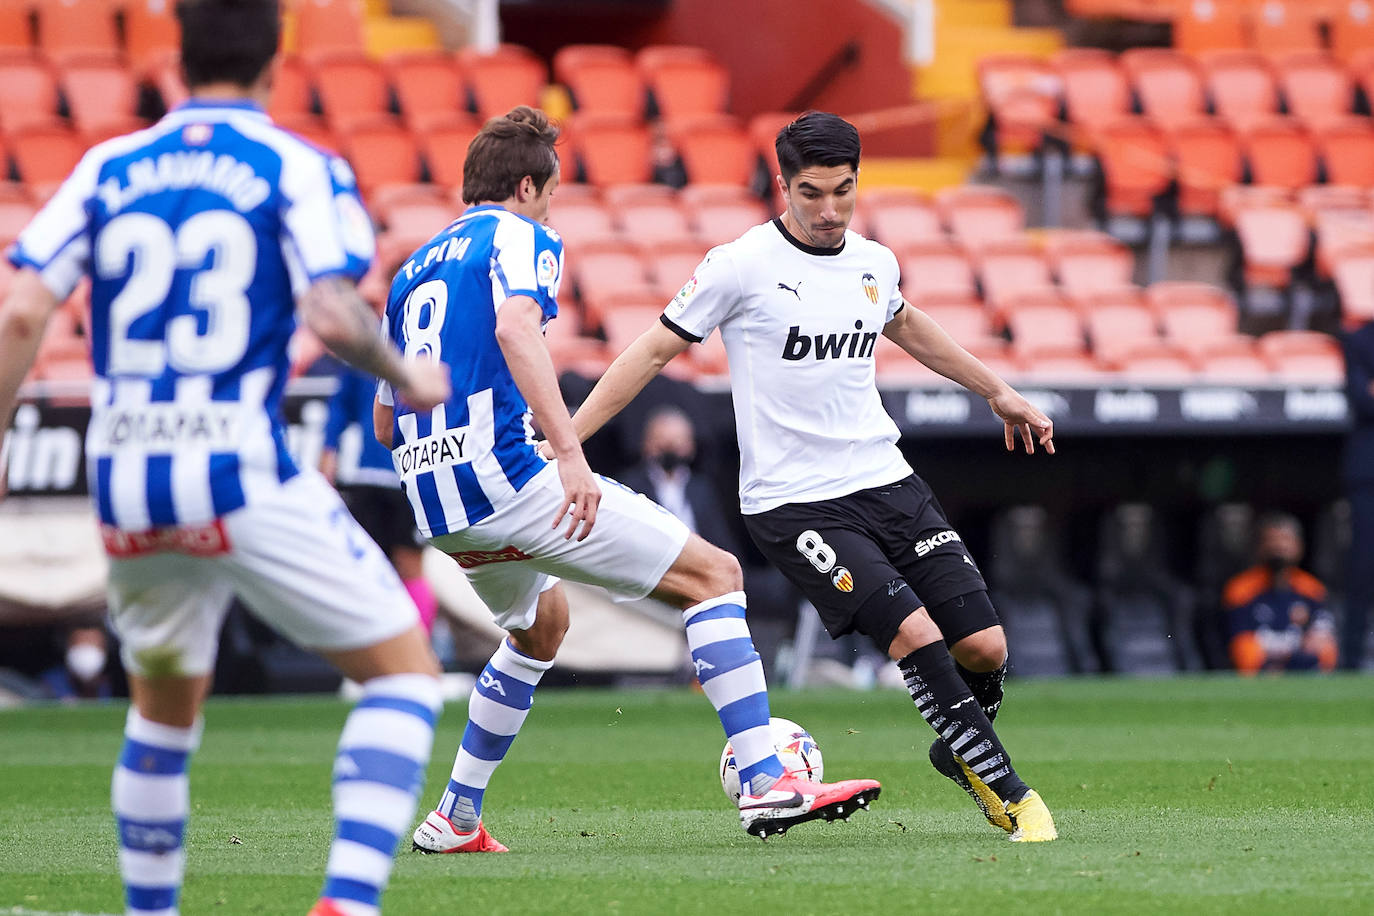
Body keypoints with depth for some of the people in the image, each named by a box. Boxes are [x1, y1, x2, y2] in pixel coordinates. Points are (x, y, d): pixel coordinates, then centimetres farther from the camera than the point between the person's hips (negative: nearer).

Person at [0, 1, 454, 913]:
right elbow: (335, 317, -15)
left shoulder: (108, 169, 10)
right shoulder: (300, 171, -1)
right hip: (244, 481, -5)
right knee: (405, 669, 5)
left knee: (164, 706, 26)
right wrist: (407, 379, 4)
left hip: (128, 491, 5)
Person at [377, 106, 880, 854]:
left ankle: (456, 818, 30)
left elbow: (385, 421, 26)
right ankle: (764, 784, -17)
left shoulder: (414, 267, 24)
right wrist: (570, 453, -30)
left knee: (542, 623, 36)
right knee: (715, 576, -5)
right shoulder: (520, 238, 0)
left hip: (431, 501, 9)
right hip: (501, 475, -9)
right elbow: (515, 327, -23)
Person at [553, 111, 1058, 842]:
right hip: (793, 502, -5)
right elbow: (654, 350, -2)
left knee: (985, 645, -4)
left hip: (886, 481, 5)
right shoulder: (741, 266, -9)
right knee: (912, 631, -22)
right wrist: (561, 440, -6)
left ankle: (960, 751, 27)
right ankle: (1007, 790, -9)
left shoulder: (874, 264, 7)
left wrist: (997, 392, 39)